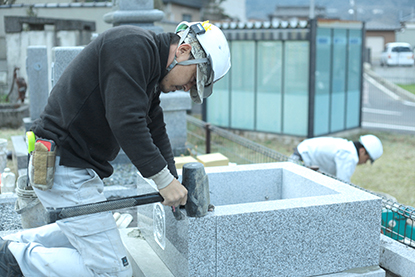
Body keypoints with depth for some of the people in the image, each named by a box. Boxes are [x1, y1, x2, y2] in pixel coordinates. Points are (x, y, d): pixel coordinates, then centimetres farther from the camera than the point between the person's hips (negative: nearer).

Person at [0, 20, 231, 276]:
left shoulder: (151, 68, 14)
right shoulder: (133, 45, -18)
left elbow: (155, 130, 17)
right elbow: (125, 121, -27)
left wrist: (173, 185, 10)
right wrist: (164, 180, -21)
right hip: (64, 171, -11)